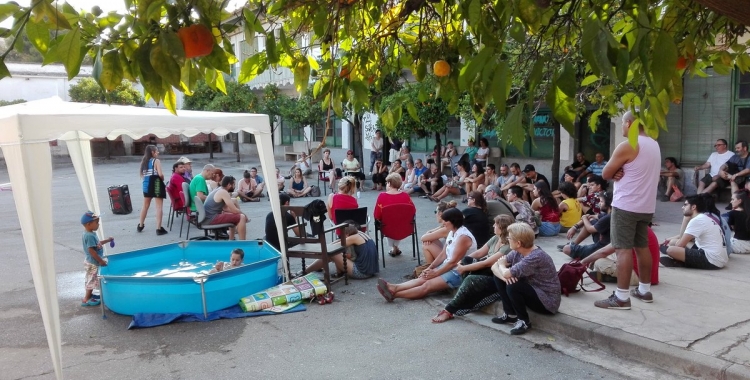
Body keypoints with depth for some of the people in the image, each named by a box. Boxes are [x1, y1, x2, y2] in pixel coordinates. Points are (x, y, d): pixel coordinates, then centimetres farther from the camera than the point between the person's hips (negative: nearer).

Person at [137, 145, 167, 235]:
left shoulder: (144, 161, 13)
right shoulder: (156, 161, -7)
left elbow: (142, 175, 11)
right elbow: (160, 174, -17)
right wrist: (162, 179, 1)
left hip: (146, 185, 7)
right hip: (156, 184, -7)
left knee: (145, 206, 20)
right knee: (159, 207, -4)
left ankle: (140, 226, 31)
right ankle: (159, 228, -8)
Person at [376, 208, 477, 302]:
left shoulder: (463, 237, -20)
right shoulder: (452, 233, 10)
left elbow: (453, 262, -21)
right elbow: (443, 254, 11)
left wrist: (435, 273, -15)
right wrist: (430, 268, 0)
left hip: (458, 273, -9)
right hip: (448, 267, 9)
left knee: (427, 286, -22)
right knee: (422, 278, -12)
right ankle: (394, 288, -28)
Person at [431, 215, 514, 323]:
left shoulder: (508, 247, -21)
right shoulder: (495, 238, 5)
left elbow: (486, 263, -24)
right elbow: (479, 253, 6)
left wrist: (464, 268, -19)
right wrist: (462, 263, -7)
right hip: (487, 273, 8)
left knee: (471, 280, -29)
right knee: (467, 260, -14)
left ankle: (449, 311, -19)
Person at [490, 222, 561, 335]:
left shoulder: (536, 257, -29)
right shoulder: (517, 252, -4)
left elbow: (507, 273, -34)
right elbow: (494, 266, -2)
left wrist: (502, 265, -10)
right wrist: (504, 276, -24)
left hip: (548, 302, -8)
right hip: (533, 291, 8)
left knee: (512, 286, -30)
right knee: (499, 277, -1)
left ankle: (524, 321, -6)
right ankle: (510, 314, 9)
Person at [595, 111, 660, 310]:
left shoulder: (626, 146, -15)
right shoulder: (654, 145, 14)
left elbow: (605, 174, -10)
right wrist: (622, 173, 0)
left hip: (626, 206, -9)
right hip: (646, 206, 9)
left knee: (623, 249, -8)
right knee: (642, 247, 16)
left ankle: (621, 297, -8)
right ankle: (644, 290, 26)